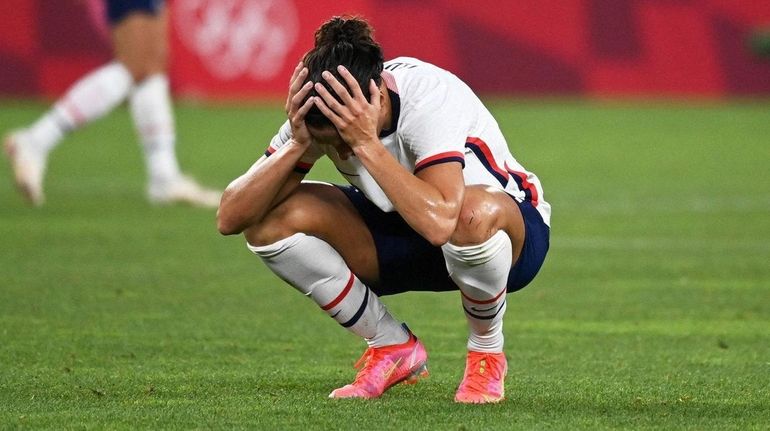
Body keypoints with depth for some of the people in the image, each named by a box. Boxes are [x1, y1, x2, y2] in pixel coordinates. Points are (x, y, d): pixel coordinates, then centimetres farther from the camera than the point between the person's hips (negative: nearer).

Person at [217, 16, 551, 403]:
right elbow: (230, 217, -21)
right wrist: (297, 143, -33)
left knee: (474, 214, -43)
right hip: (400, 239, 5)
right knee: (271, 219, -19)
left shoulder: (430, 98, -33)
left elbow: (438, 222, -48)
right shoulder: (321, 114, -19)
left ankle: (487, 353, -12)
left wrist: (366, 142, -45)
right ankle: (392, 347, -1)